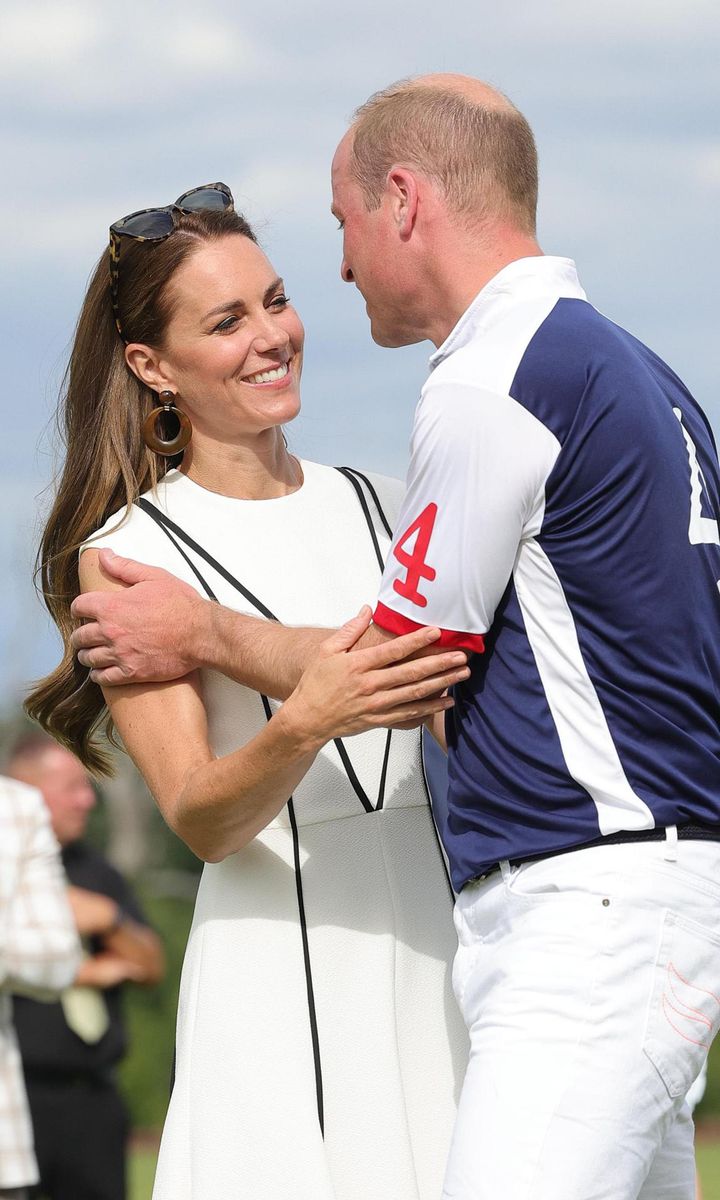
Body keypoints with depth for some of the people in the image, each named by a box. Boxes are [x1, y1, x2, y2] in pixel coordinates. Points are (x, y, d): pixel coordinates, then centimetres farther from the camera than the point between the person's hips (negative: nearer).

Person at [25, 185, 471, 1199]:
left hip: (439, 946, 4)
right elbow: (199, 820, -9)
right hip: (280, 964, -4)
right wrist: (301, 726, -29)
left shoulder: (382, 509, 14)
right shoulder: (128, 554, 0)